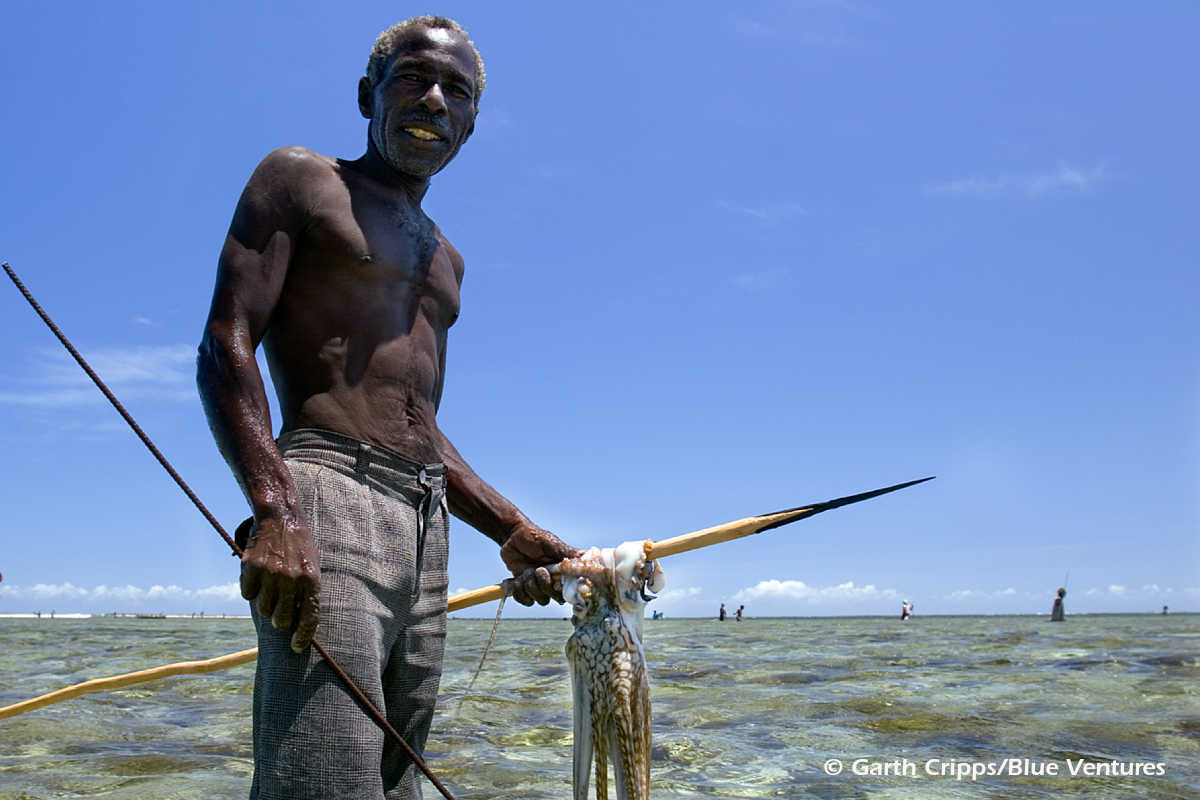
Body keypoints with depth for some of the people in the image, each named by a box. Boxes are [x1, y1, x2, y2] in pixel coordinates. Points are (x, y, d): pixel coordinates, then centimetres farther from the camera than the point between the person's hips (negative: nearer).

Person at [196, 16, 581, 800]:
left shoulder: (444, 258, 28)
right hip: (325, 503, -7)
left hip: (429, 532, 8)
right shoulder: (298, 179, 7)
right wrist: (275, 510, -22)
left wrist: (514, 532, 16)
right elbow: (225, 346, -7)